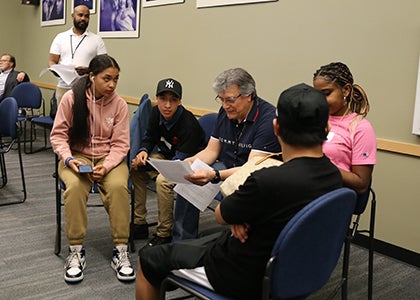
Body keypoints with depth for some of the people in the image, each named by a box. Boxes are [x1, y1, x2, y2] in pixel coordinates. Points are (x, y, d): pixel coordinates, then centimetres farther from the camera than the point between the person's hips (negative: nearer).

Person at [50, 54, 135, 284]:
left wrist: (105, 166, -20)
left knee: (118, 186, -31)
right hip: (77, 155, 0)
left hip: (109, 158, 1)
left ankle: (120, 251, -18)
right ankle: (76, 251, -17)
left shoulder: (119, 104, -4)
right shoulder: (72, 98, -6)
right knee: (75, 186, -32)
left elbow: (120, 144, -4)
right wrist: (68, 159, -18)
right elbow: (58, 134, -1)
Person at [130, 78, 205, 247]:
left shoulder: (188, 124, -29)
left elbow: (180, 162, -28)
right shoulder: (156, 113, -6)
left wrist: (145, 166, -25)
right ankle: (139, 225, 3)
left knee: (163, 180, -33)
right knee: (135, 170, -7)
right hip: (166, 155, 8)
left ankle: (164, 235, -16)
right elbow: (150, 137, 11)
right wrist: (143, 151, -14)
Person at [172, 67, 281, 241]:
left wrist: (214, 175, -40)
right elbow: (211, 150, 9)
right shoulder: (226, 112, 4)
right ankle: (182, 243, -1)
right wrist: (190, 162, -12)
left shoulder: (269, 118, -20)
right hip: (227, 168, 7)